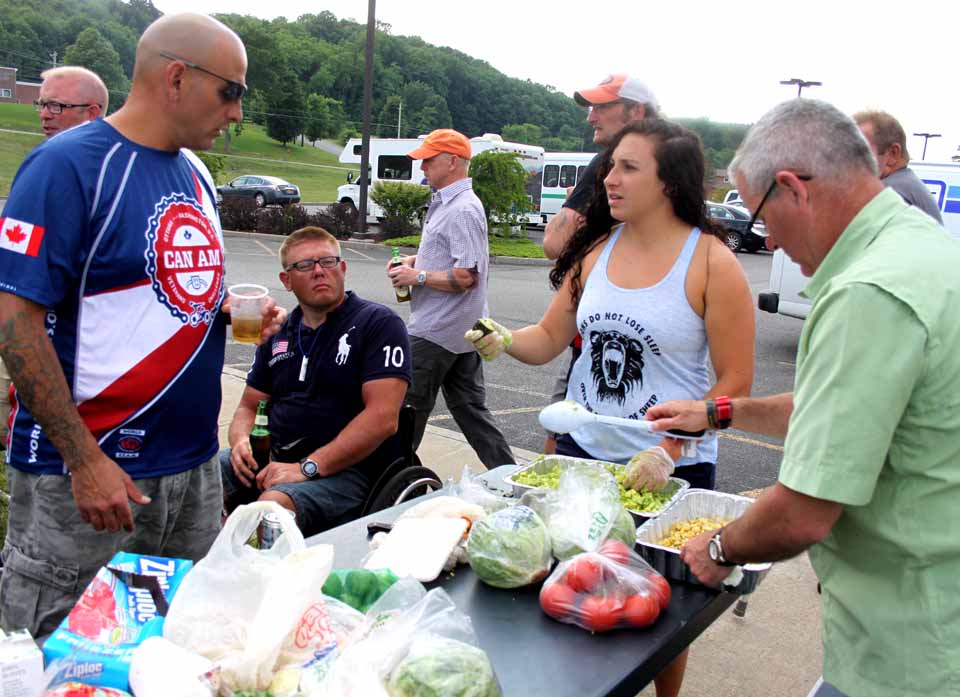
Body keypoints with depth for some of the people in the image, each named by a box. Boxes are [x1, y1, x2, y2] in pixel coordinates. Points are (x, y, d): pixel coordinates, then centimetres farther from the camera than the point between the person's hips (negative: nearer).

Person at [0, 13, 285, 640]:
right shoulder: (69, 164, -14)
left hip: (195, 465, 8)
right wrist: (84, 461, -20)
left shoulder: (196, 174, 11)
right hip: (85, 471, -7)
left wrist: (235, 312, 1)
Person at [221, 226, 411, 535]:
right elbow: (249, 406, 22)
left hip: (347, 468, -6)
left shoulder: (379, 324, -3)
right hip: (272, 459, 6)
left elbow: (383, 418, -14)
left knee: (273, 505, -35)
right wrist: (241, 442, -3)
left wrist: (307, 467, -19)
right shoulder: (277, 333, 17)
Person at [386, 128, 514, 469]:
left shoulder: (462, 210, -19)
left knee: (409, 407, 2)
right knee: (470, 408, 14)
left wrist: (417, 276, -17)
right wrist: (415, 260, 10)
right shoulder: (445, 204, 14)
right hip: (461, 331, 10)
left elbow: (465, 277, -25)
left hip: (437, 332, -10)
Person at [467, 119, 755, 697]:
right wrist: (506, 340, -14)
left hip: (671, 468, -4)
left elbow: (736, 382, -13)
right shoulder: (597, 249, 3)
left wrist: (669, 451, -21)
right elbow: (550, 338, 8)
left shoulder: (712, 264, -12)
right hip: (582, 451, 4)